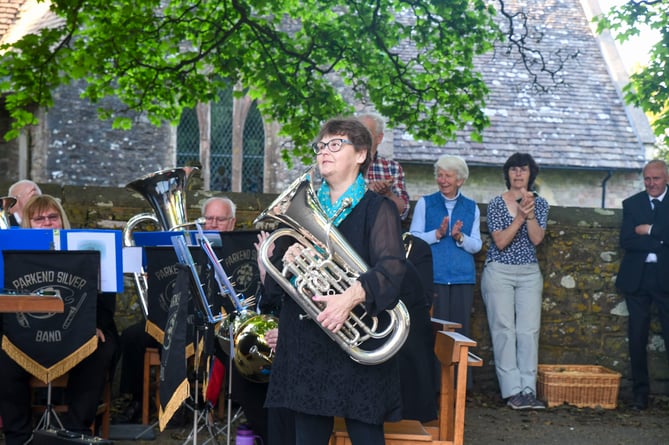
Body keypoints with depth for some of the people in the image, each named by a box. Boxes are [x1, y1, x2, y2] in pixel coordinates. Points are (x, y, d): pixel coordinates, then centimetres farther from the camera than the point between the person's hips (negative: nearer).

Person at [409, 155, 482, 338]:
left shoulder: (472, 207, 12)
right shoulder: (425, 203, 7)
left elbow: (476, 245, 6)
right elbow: (413, 238, -1)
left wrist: (459, 237, -13)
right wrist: (437, 234, -15)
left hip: (463, 278, 2)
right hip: (432, 277, -2)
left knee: (461, 330, 1)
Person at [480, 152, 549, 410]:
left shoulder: (540, 204, 6)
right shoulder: (496, 204, -2)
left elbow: (537, 239, -6)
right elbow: (500, 242, -11)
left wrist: (530, 213, -18)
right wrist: (519, 217, -19)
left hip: (530, 273, 3)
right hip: (499, 272, -3)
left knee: (530, 330, -2)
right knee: (504, 330, -6)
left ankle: (528, 390, 0)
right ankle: (512, 391, -4)